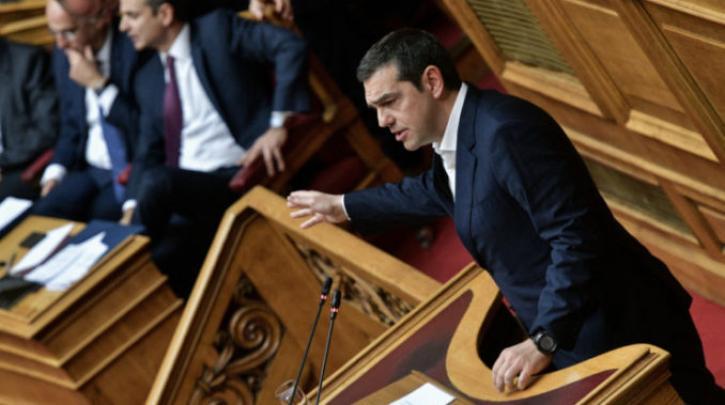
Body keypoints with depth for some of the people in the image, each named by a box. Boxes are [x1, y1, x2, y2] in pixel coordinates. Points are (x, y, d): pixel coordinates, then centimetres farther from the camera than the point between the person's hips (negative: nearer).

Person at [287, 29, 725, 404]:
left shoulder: (505, 131, -24)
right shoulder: (455, 138, 8)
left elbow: (576, 236, -29)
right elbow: (435, 191, 34)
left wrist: (542, 341, -32)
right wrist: (343, 206, 44)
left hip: (622, 329, -10)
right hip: (574, 337, 10)